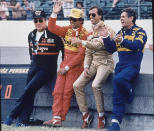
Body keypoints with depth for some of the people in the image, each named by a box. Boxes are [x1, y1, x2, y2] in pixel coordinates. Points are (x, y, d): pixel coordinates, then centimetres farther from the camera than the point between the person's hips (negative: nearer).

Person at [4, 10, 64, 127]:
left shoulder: (53, 35, -9)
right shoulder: (31, 35, 12)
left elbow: (64, 50, -4)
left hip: (48, 69, -7)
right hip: (34, 68, 7)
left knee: (29, 90, -18)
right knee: (29, 93, -2)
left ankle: (12, 116, -13)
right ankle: (23, 121, -5)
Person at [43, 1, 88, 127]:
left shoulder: (85, 33, -10)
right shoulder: (67, 30, 11)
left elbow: (81, 54, -14)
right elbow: (52, 28, 10)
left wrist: (67, 67, -14)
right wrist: (54, 14, -4)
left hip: (76, 65, -6)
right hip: (65, 63, 6)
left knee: (67, 92, -9)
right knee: (58, 91, -3)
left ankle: (61, 119, -7)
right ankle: (56, 118, -7)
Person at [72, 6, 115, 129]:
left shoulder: (107, 30, -7)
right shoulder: (92, 33, 17)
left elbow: (98, 45, -20)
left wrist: (81, 42, -19)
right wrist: (86, 67, 4)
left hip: (105, 62, -8)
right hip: (93, 63, 8)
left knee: (96, 85, -32)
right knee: (77, 85, -8)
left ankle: (101, 116, -18)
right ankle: (86, 115, 0)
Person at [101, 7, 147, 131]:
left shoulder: (140, 32, -1)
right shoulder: (120, 33, 20)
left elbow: (136, 45, -20)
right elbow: (111, 49, 16)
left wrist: (122, 41, -36)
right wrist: (106, 37, -1)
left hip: (132, 66, -6)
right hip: (120, 65, 6)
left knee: (119, 79, -34)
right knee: (117, 95, -4)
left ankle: (130, 92, -5)